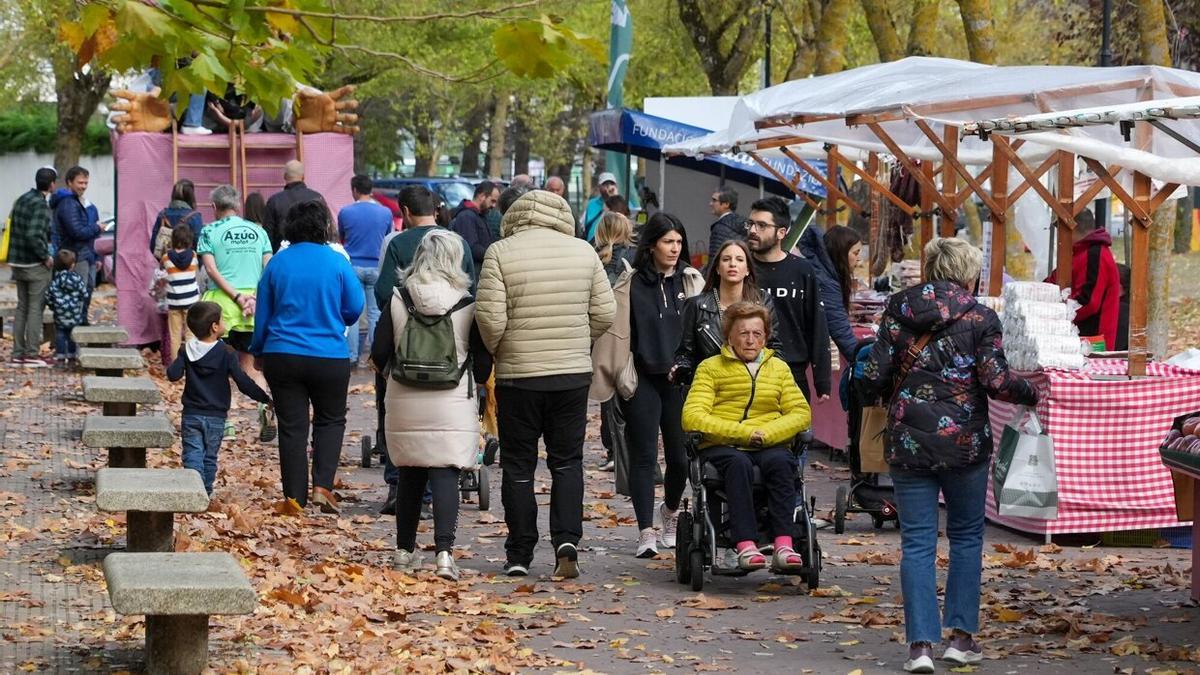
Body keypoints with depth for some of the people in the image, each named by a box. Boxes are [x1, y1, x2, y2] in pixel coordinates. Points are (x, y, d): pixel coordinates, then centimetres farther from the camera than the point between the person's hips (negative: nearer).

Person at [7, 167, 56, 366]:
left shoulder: (21, 200, 9)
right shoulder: (41, 205, -18)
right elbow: (33, 236, -27)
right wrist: (46, 257, -16)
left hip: (18, 262, 8)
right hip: (35, 265, -8)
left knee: (22, 307, 13)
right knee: (36, 308, -2)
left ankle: (18, 353, 13)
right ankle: (31, 354, -2)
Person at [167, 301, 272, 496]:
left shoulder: (186, 351, -3)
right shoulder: (226, 354, -11)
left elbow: (173, 375, -10)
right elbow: (243, 382, -15)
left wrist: (176, 362, 11)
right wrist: (265, 398, -7)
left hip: (191, 414, 1)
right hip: (215, 416, -1)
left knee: (192, 455, 0)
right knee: (210, 457, 13)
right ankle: (206, 492, 17)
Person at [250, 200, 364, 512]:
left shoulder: (277, 263, 0)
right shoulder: (336, 261, -7)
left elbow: (262, 315, 7)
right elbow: (355, 307, -2)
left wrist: (258, 350, 20)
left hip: (282, 356, 2)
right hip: (329, 357, -2)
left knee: (292, 427, 7)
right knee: (330, 421, 15)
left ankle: (295, 496, 7)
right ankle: (323, 486, -1)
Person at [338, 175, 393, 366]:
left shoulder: (345, 212, -5)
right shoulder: (385, 213, -1)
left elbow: (341, 239, 10)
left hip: (352, 266, -1)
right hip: (376, 266, 1)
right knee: (375, 312, 8)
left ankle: (352, 356, 3)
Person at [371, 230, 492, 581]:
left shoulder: (398, 300, -1)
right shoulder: (467, 304, -5)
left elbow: (379, 353, -1)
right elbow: (483, 360, -2)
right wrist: (475, 381, 19)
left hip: (405, 401, 2)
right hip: (452, 403, -2)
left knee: (409, 476, 15)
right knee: (445, 475, -4)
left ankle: (405, 551, 24)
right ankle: (444, 550, -19)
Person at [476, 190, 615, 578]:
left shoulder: (500, 252, -7)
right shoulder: (583, 251, 2)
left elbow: (490, 318, -14)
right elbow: (604, 314, 3)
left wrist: (495, 351, 5)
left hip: (518, 375, -2)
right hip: (574, 373, 2)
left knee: (518, 466, 8)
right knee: (567, 462, 11)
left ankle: (519, 554, 11)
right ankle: (567, 540, -5)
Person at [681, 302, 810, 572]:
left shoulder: (779, 368, 21)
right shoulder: (711, 368, 10)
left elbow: (801, 412, 9)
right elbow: (692, 417, -4)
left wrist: (766, 433, -10)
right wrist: (743, 432, -14)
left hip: (768, 447, 2)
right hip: (721, 446, -2)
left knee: (779, 462, -33)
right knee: (739, 464, -36)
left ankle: (784, 546, -42)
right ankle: (745, 546, -45)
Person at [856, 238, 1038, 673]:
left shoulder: (898, 311, 2)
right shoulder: (980, 318, -3)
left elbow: (874, 378, -2)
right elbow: (997, 381, -9)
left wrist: (869, 391, 20)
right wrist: (1032, 395, 9)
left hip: (908, 441, 1)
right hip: (965, 441, -1)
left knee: (917, 543, 3)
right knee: (966, 536, 14)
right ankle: (962, 637, 12)